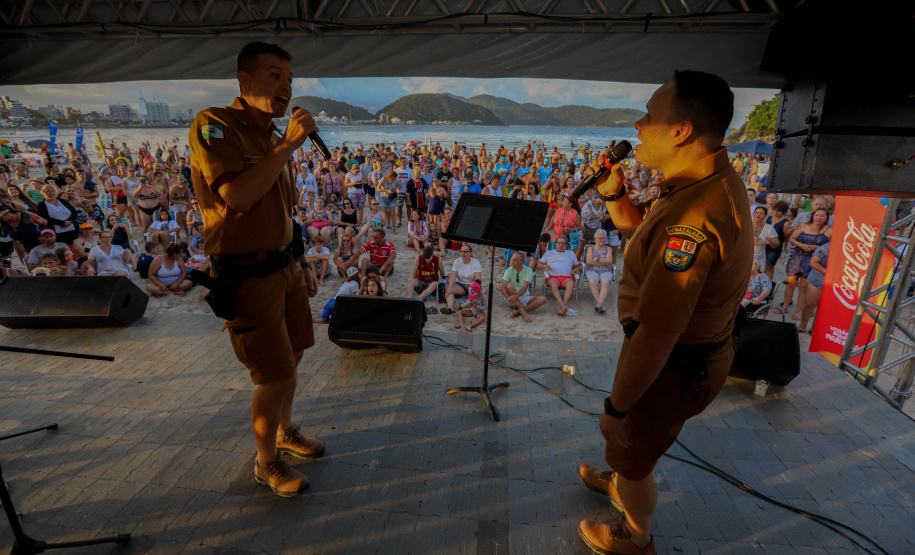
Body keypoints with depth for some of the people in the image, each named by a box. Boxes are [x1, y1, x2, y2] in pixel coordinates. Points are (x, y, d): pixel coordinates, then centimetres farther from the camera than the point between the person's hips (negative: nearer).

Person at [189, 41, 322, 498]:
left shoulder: (271, 137, 12)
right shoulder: (214, 126, -13)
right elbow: (238, 197, -29)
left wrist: (303, 267, 18)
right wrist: (289, 144, -23)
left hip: (283, 267, 8)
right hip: (246, 278, -8)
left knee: (292, 357, 20)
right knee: (277, 376, -2)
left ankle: (285, 431, 44)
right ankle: (266, 462, 24)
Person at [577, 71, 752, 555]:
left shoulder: (693, 216, -36)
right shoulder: (715, 182, -2)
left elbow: (657, 337, -34)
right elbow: (644, 236, 12)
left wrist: (614, 407, -22)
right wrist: (613, 195, -4)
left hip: (672, 367, -9)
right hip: (702, 348, 9)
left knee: (632, 452, 18)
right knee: (640, 437, 34)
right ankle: (623, 484, 63)